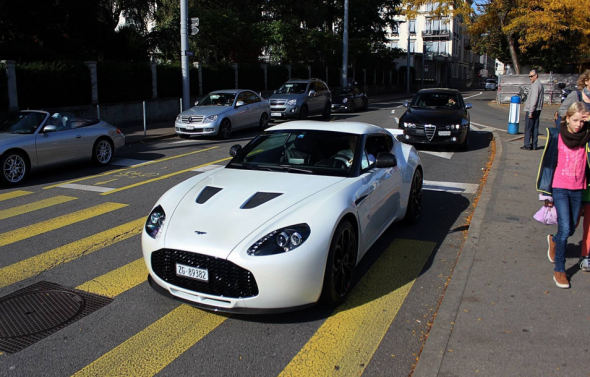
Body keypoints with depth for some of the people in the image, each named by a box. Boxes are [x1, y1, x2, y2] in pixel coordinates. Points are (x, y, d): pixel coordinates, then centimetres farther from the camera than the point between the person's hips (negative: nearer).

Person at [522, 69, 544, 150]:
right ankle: (534, 145, 11)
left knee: (528, 128, -5)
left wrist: (530, 111, -20)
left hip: (531, 110, -9)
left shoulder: (535, 85, -14)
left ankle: (527, 145, -3)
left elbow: (534, 99, -20)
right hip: (538, 110, 9)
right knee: (535, 128, 9)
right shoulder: (540, 84, 17)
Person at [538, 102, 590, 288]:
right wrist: (546, 192, 2)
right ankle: (559, 270, 2)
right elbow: (548, 161, 0)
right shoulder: (556, 135, -8)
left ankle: (554, 240, 49)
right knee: (565, 228, -9)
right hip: (560, 188, -3)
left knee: (571, 229, 15)